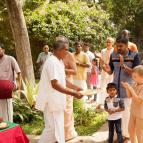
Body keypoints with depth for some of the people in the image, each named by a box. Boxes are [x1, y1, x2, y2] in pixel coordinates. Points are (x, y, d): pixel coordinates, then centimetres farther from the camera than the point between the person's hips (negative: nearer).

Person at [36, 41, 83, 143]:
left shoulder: (59, 62, 11)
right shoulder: (52, 62, -20)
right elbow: (55, 84, -26)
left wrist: (75, 88, 5)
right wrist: (73, 94, -25)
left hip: (56, 100, 10)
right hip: (51, 101, -10)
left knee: (58, 127, 16)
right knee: (52, 128, -4)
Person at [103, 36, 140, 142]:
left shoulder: (134, 55, -10)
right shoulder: (113, 55, 2)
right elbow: (111, 71, 5)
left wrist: (123, 65, -28)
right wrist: (107, 69, -19)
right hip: (115, 88, 4)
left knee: (127, 112, 3)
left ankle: (127, 135, 20)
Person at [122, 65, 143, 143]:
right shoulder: (135, 84, -1)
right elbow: (129, 96, 5)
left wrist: (131, 88, -28)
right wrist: (127, 88, -12)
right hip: (134, 111, 8)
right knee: (131, 129, 20)